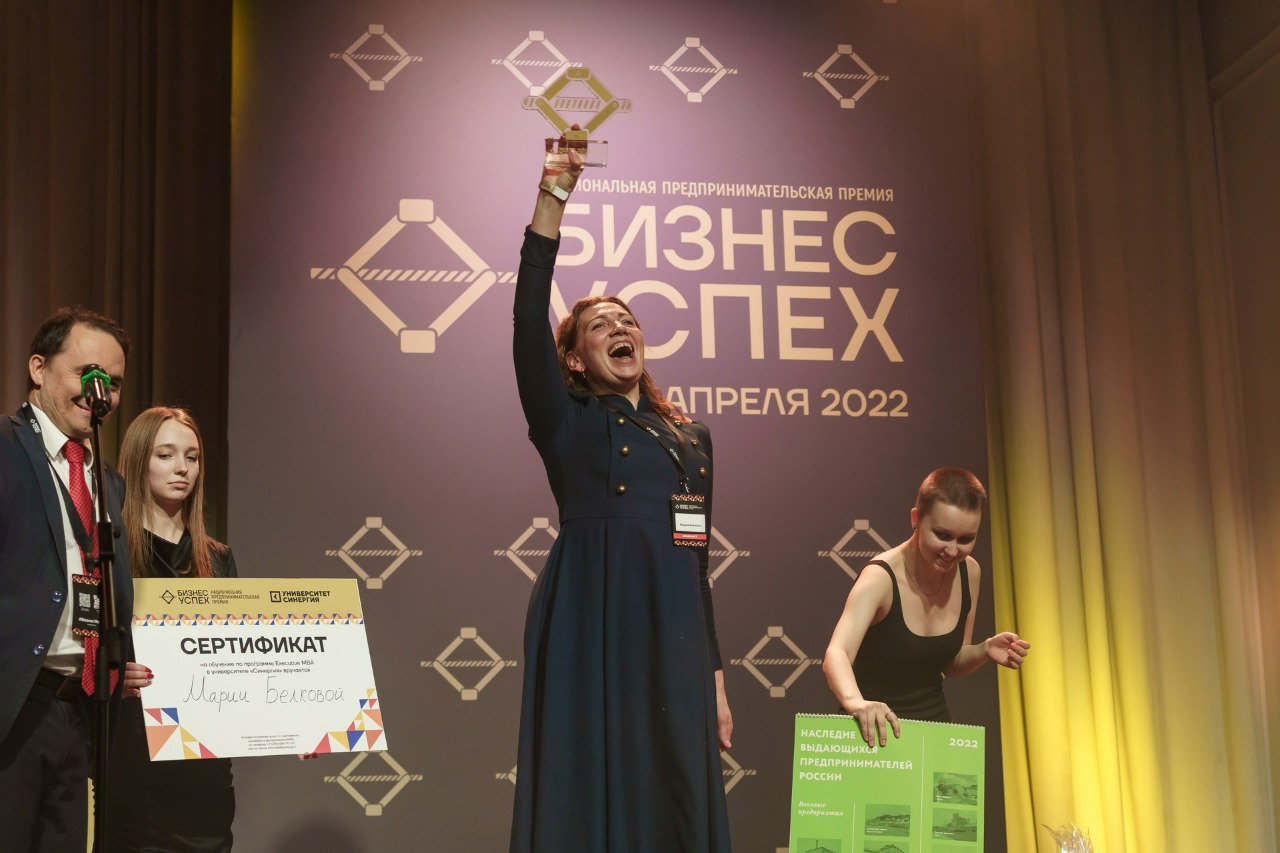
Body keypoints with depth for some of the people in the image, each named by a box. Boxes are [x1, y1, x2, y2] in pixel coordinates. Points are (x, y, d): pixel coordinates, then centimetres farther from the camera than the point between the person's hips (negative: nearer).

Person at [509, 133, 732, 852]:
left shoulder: (693, 437, 19)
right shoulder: (568, 423, 6)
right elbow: (529, 319, -10)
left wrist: (716, 681, 14)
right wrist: (553, 198, -15)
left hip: (675, 633, 4)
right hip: (592, 628, -4)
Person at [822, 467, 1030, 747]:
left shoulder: (969, 573, -4)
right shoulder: (881, 578, -22)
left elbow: (949, 662, 9)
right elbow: (835, 656, -38)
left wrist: (985, 651, -11)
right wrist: (856, 702, -58)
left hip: (935, 723, 5)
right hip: (875, 732, -5)